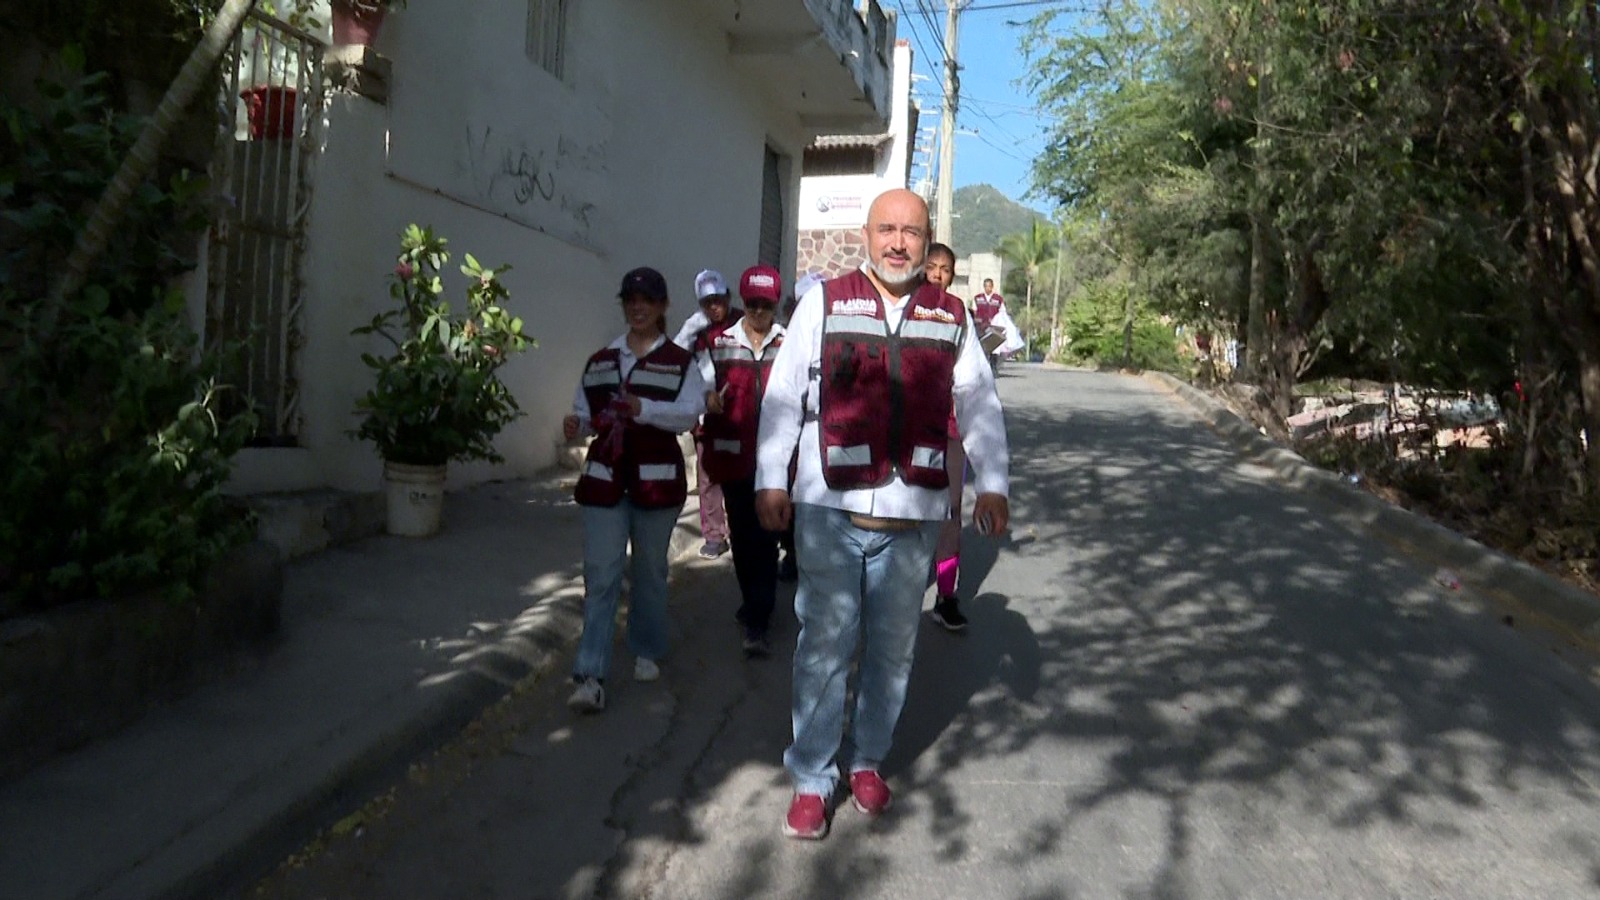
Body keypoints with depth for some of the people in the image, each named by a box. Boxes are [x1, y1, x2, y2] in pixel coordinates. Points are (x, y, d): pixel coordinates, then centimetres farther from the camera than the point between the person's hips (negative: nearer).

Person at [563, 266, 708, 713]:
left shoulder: (681, 362, -1)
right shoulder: (600, 360, 11)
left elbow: (689, 414, -15)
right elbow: (585, 411, 14)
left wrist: (644, 408, -30)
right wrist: (576, 424, -9)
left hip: (657, 479, -2)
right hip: (604, 478, 2)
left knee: (650, 571, 13)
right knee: (600, 574, -5)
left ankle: (647, 652, 32)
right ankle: (590, 676, -6)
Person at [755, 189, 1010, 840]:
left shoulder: (951, 317, 8)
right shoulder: (824, 302, 2)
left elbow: (980, 406, 12)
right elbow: (782, 395, 2)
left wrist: (991, 486, 5)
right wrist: (770, 481, -2)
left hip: (912, 515, 3)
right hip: (829, 508, -2)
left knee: (893, 646, 13)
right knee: (825, 643, 2)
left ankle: (867, 759, 32)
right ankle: (811, 779, 15)